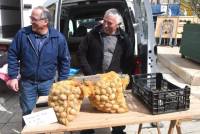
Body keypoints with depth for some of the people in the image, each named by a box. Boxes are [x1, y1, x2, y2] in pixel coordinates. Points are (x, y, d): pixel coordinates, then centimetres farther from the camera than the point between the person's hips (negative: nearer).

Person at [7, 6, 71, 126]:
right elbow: (12, 55, 0)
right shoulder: (22, 34, -9)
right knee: (27, 113, 14)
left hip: (48, 83, 0)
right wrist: (13, 76, -6)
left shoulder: (58, 38, -10)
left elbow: (65, 61, -2)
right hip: (27, 82, 1)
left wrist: (62, 82, -3)